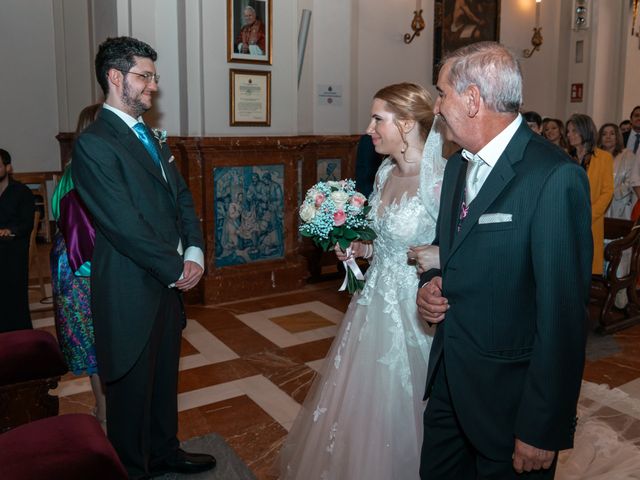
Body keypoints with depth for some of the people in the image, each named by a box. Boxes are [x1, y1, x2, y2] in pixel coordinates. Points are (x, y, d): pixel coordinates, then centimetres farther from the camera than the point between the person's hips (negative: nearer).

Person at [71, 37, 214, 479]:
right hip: (132, 290, -8)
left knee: (165, 376, 21)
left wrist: (194, 252, -4)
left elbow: (182, 197, 11)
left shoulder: (152, 137, 13)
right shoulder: (94, 143, -15)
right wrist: (177, 269, -13)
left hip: (168, 281, 8)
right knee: (132, 387, 10)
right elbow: (124, 224, -20)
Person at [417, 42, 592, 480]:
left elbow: (563, 313, -21)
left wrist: (543, 430, -17)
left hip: (509, 393, -7)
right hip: (448, 378, 7)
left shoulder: (555, 178, -21)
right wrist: (431, 283, -4)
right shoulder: (458, 165, 5)